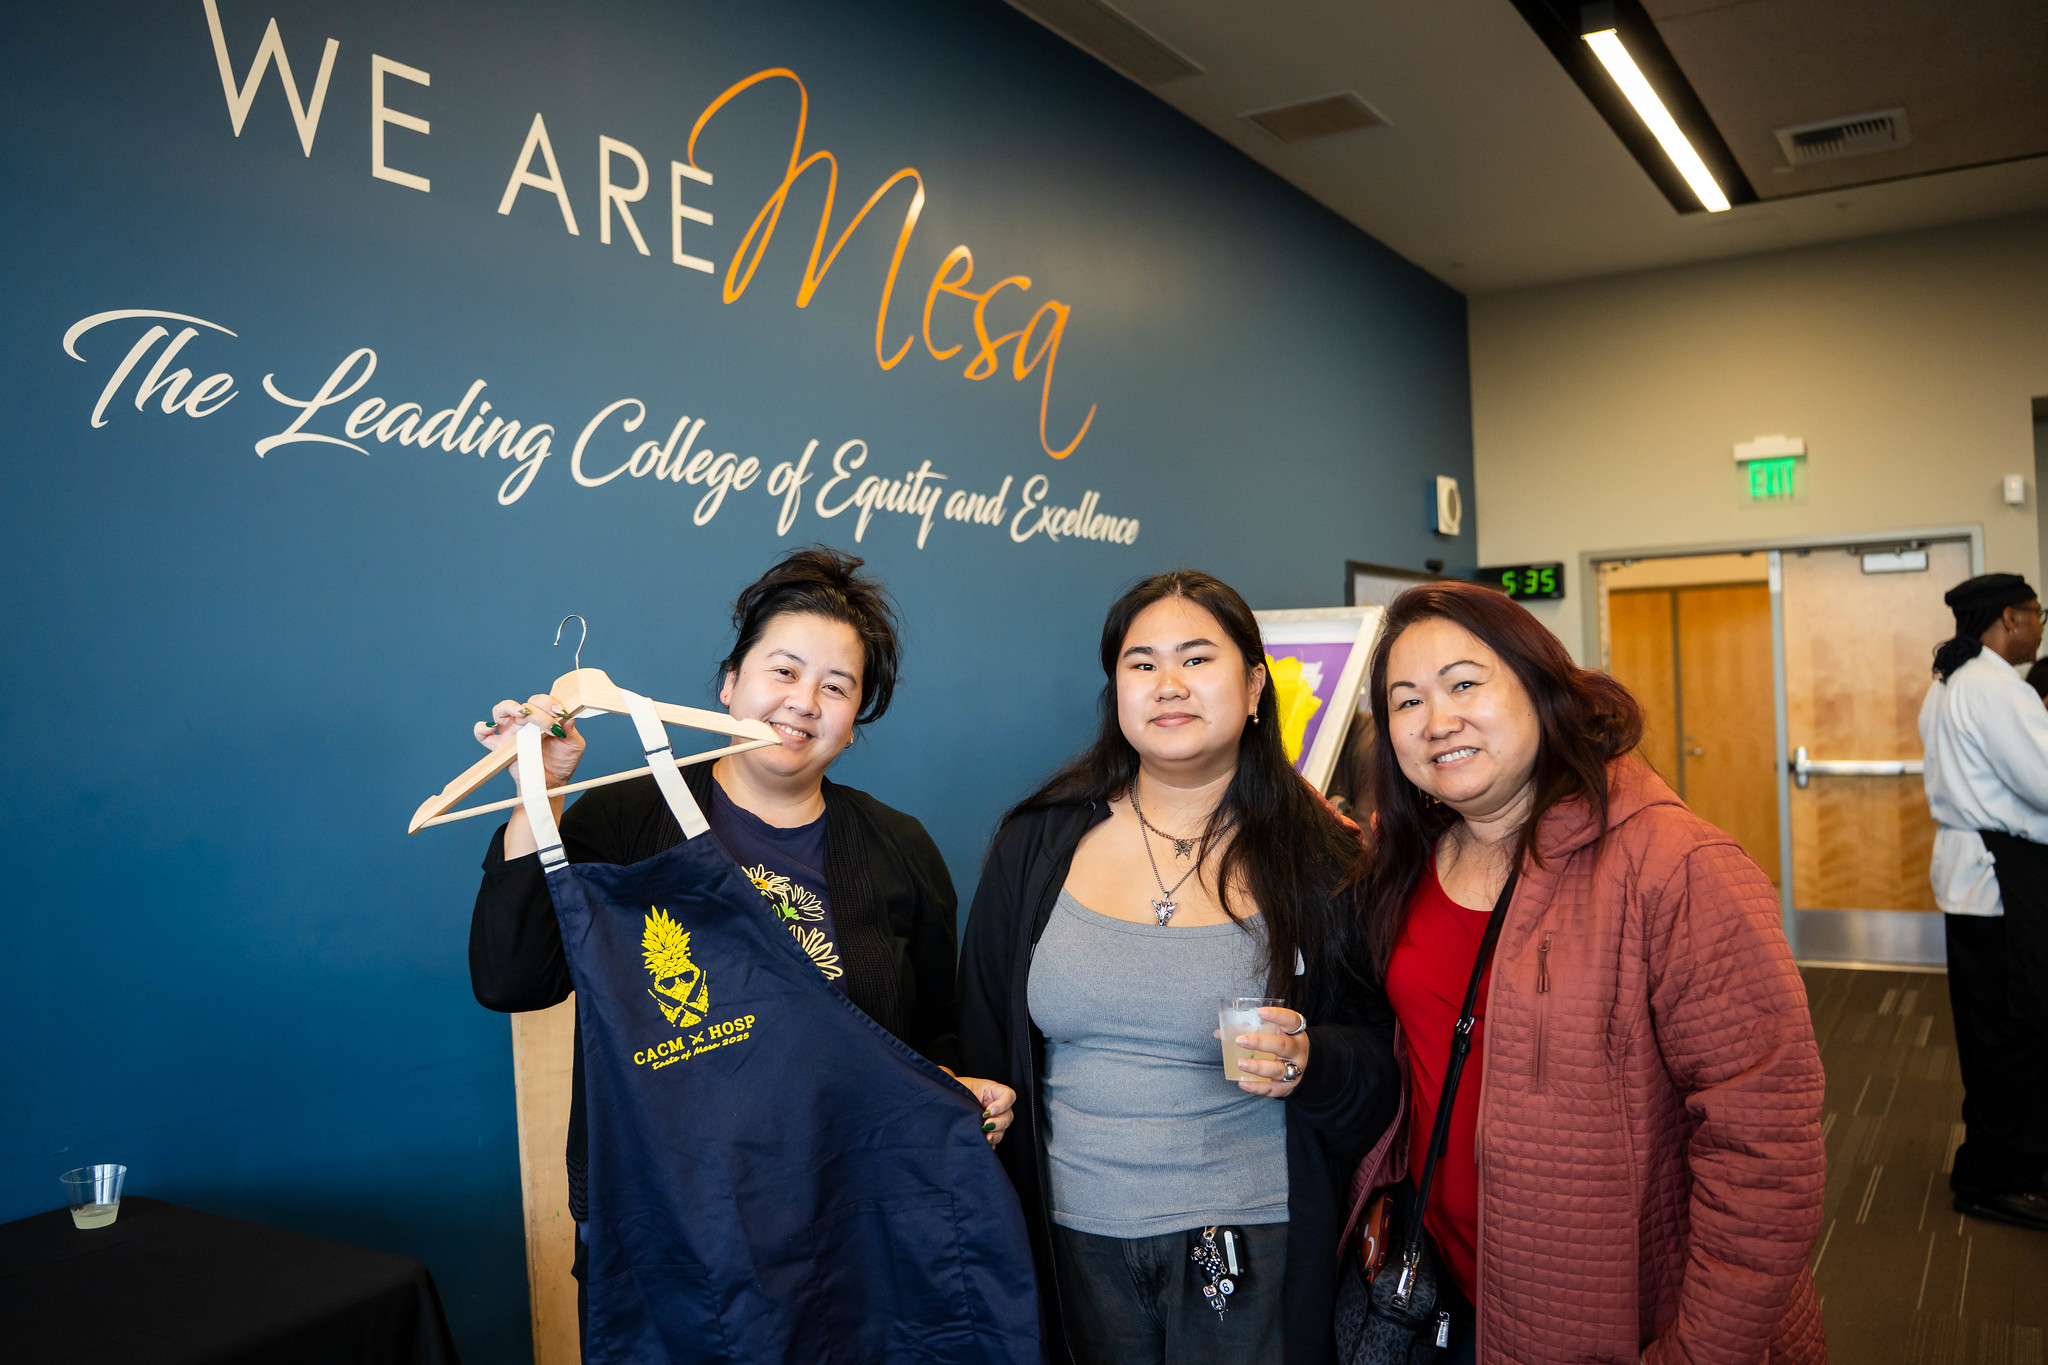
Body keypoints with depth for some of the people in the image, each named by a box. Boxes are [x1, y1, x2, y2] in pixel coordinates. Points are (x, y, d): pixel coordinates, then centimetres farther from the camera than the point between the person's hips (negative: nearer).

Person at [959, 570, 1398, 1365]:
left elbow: (1380, 1064, -1)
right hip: (1074, 1235, 2)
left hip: (1251, 1243, -1)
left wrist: (1310, 1064, -22)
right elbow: (981, 1046, 5)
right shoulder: (1036, 845, -2)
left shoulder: (1319, 861, -7)